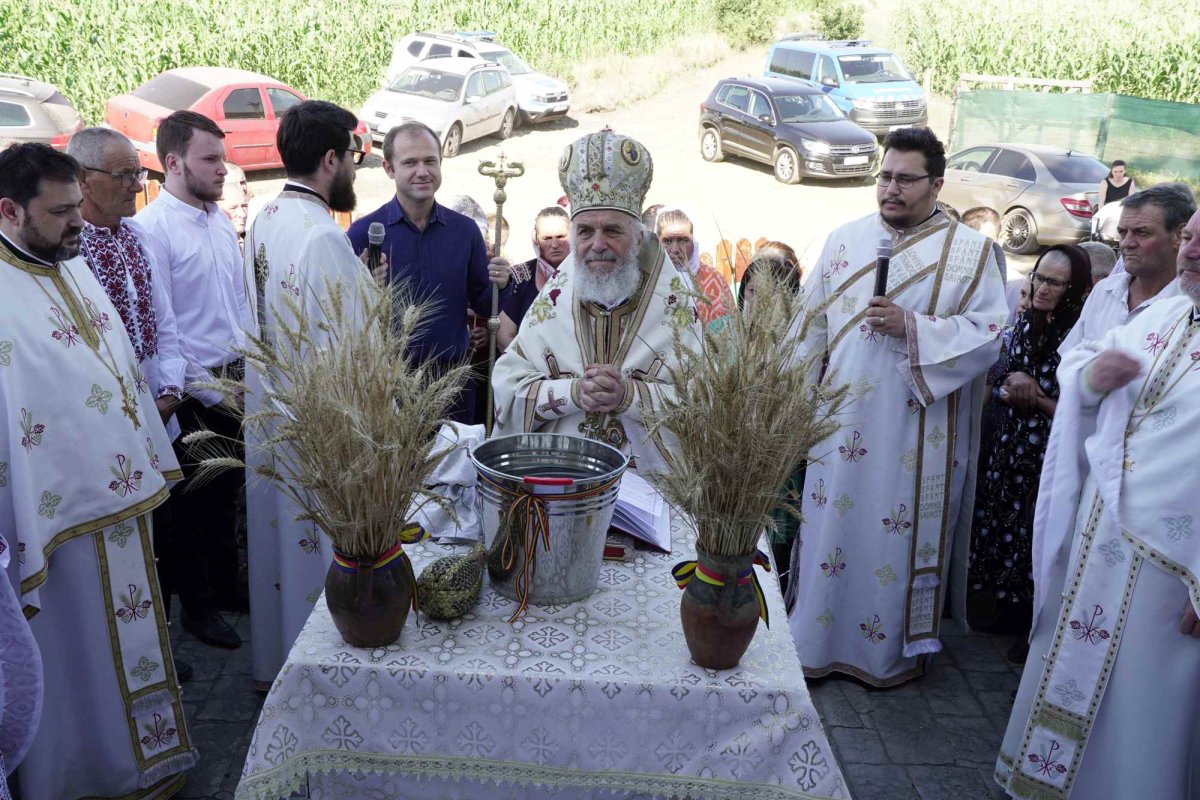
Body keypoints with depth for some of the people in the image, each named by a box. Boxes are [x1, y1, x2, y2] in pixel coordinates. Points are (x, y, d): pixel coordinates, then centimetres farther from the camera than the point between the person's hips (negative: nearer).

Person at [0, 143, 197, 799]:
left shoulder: (73, 269, 8)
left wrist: (151, 459, 17)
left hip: (122, 492, 8)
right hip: (60, 505, -8)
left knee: (130, 627, 21)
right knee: (80, 653, 8)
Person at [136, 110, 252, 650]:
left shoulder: (220, 219, 8)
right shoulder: (152, 228, -15)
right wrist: (197, 392, -15)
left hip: (236, 379, 7)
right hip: (193, 389, -7)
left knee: (227, 490, 19)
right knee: (193, 499, 8)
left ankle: (227, 586, 36)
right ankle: (196, 606, 25)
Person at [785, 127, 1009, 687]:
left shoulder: (969, 251, -2)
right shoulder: (845, 240, 7)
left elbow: (987, 334, -8)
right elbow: (811, 325, 9)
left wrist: (912, 327, -20)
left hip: (916, 428, -2)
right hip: (841, 423, 3)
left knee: (899, 535, 7)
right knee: (829, 526, 9)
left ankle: (894, 650, 25)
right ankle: (813, 642, 24)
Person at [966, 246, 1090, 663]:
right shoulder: (1025, 323, 5)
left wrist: (1036, 399, -19)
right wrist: (1010, 389, -5)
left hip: (1049, 453, -6)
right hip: (1008, 446, 6)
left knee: (1035, 537, 2)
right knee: (999, 526, 13)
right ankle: (1007, 610, 31)